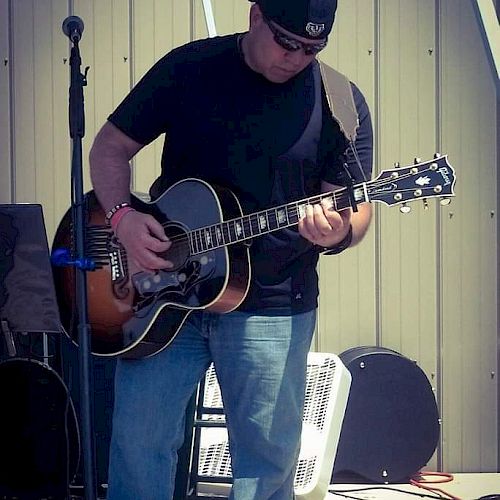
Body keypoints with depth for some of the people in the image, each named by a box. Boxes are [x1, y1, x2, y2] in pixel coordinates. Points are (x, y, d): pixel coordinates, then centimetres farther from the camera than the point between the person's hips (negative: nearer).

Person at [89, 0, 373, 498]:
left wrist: (338, 232, -24)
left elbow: (357, 206, 0)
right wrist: (122, 216, -11)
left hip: (272, 304, 0)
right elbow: (111, 145, 6)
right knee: (138, 438, 2)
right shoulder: (188, 69, -1)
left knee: (269, 458, 3)